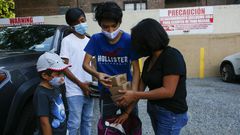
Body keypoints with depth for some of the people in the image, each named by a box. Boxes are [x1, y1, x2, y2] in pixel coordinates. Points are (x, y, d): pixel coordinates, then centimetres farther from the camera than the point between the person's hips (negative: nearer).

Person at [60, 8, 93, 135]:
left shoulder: (89, 41, 11)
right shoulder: (67, 40, -6)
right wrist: (80, 84, -14)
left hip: (88, 89, 6)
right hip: (74, 91, -6)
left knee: (87, 120, 14)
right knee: (74, 123, -2)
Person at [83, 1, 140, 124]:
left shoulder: (129, 40, -14)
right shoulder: (96, 39, -7)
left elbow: (136, 70, -15)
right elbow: (85, 64, -7)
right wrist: (97, 74, -30)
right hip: (106, 93, 1)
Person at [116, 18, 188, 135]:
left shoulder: (172, 56, -19)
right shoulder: (149, 60, 7)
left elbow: (168, 91, -26)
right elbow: (141, 87, 5)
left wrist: (134, 96, -24)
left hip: (171, 114, -8)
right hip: (154, 111, 8)